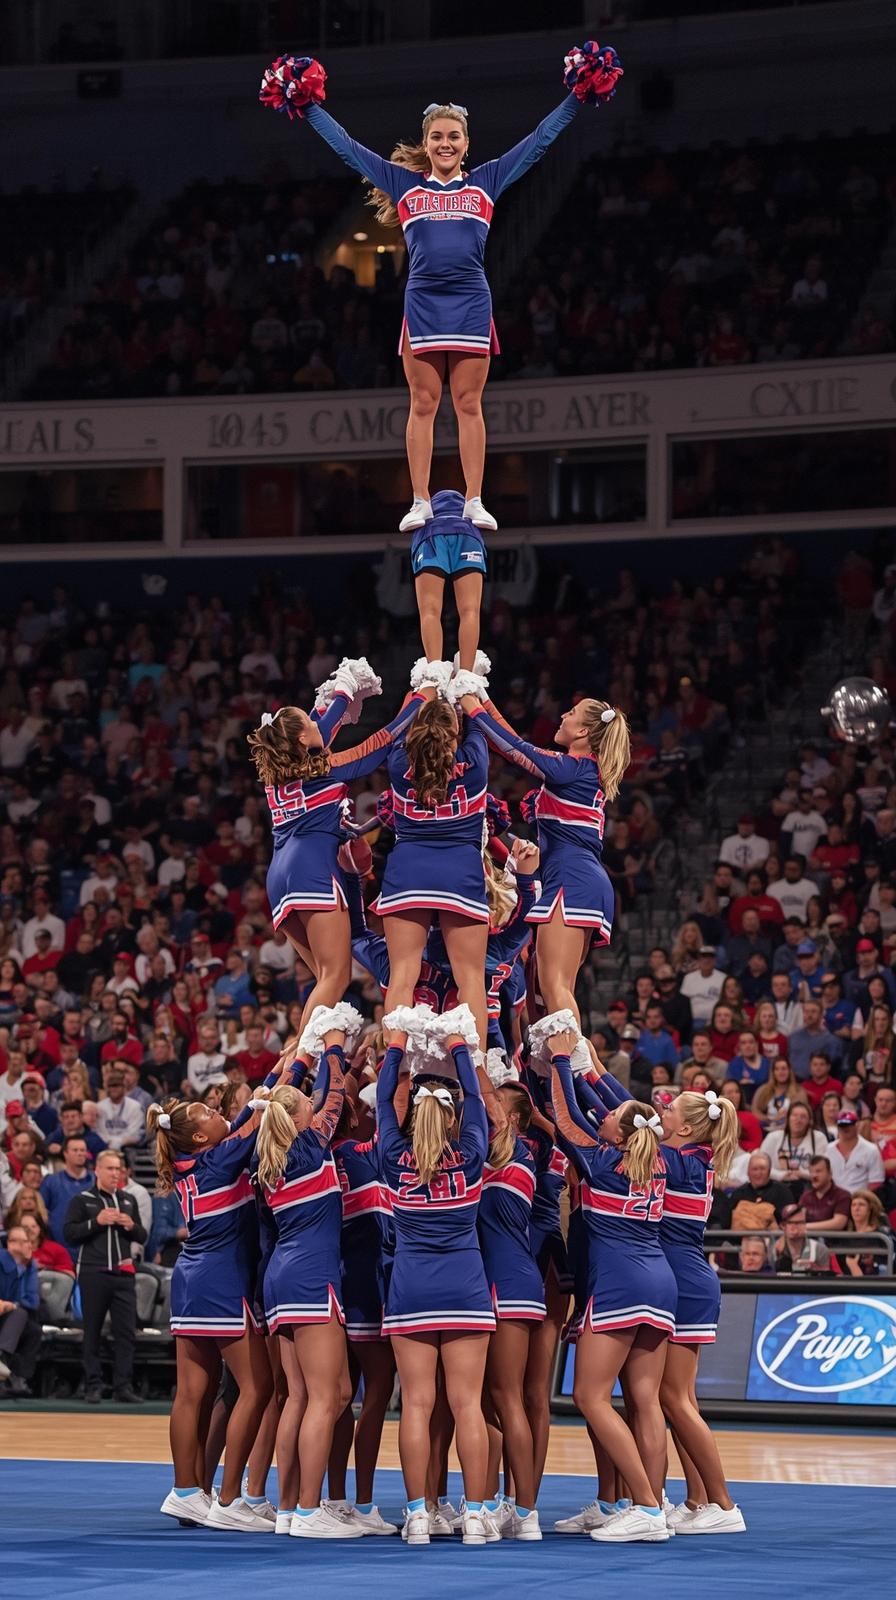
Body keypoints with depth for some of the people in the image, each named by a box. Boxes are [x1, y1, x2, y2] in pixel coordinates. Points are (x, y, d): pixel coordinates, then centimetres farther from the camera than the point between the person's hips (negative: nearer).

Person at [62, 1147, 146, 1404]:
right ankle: (93, 1386, 5)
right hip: (93, 1274, -3)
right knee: (92, 1332, 2)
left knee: (127, 1332, -2)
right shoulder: (82, 1200, 4)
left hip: (123, 1275, 3)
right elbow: (69, 1234, -5)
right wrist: (96, 1222, -14)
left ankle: (123, 1385, -1)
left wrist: (131, 1226, -3)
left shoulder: (128, 1200, 17)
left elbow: (142, 1238, 19)